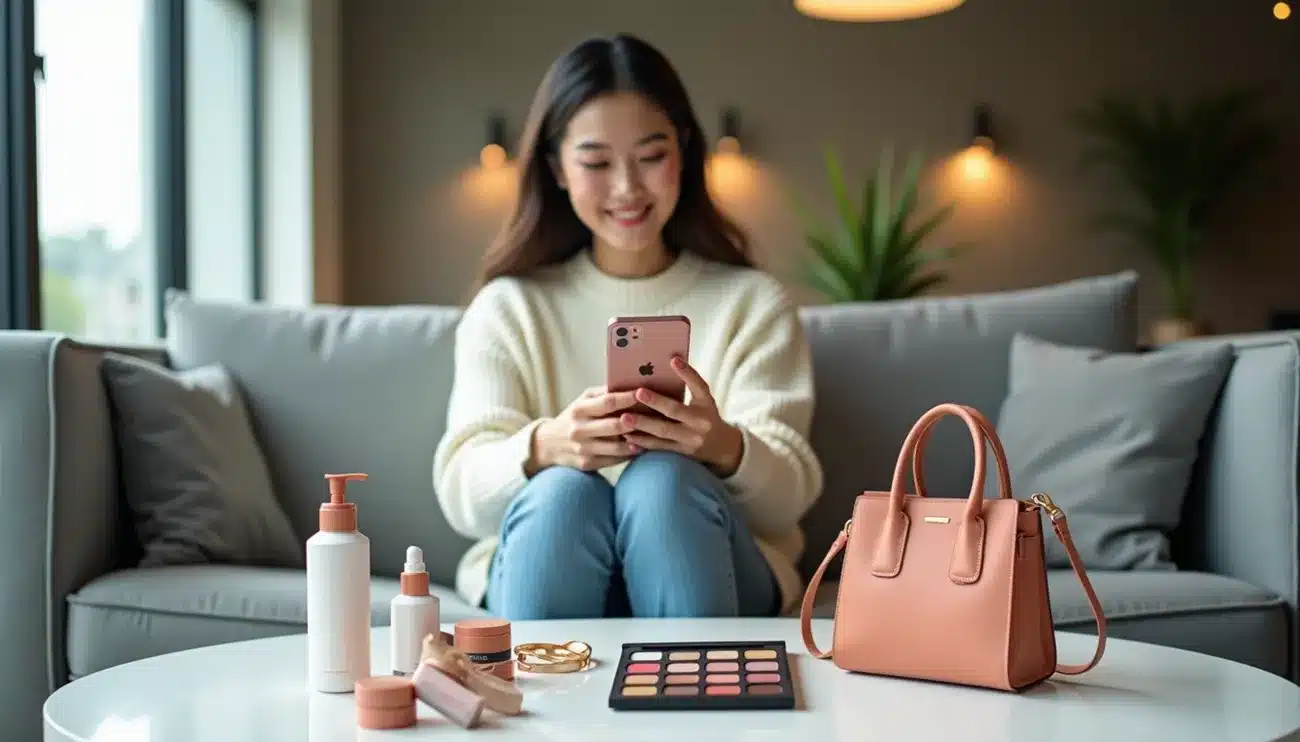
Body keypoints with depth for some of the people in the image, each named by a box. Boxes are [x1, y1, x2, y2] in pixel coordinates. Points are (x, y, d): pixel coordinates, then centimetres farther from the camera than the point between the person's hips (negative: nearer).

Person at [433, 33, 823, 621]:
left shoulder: (753, 303, 9)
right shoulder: (508, 307, 9)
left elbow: (790, 494, -4)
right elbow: (461, 493, -4)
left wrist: (725, 449, -28)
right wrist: (543, 447, -28)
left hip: (706, 573, 0)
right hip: (545, 572, 0)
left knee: (663, 478, -31)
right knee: (564, 490, -32)